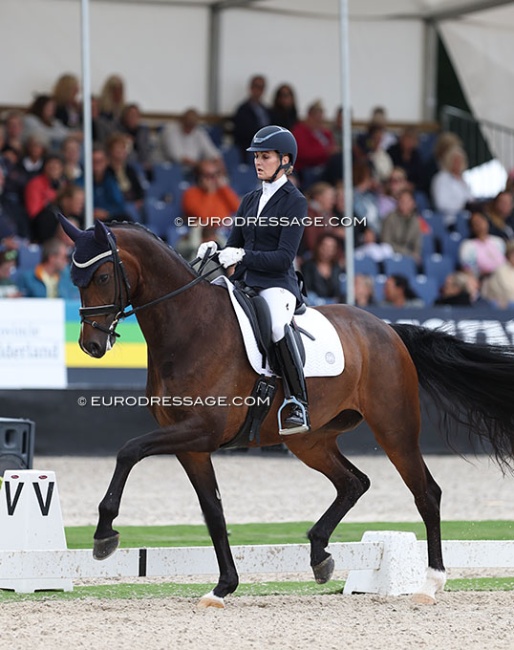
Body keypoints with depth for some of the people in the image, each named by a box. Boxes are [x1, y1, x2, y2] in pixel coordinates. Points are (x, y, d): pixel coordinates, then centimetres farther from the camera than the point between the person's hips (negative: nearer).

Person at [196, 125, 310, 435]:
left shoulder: (295, 202, -2)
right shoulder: (250, 200, 19)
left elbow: (284, 257, -12)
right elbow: (234, 247, 18)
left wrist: (243, 256, -23)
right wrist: (214, 250, -4)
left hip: (278, 284, -8)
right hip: (245, 283, 8)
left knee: (277, 324, -38)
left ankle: (299, 406, -35)